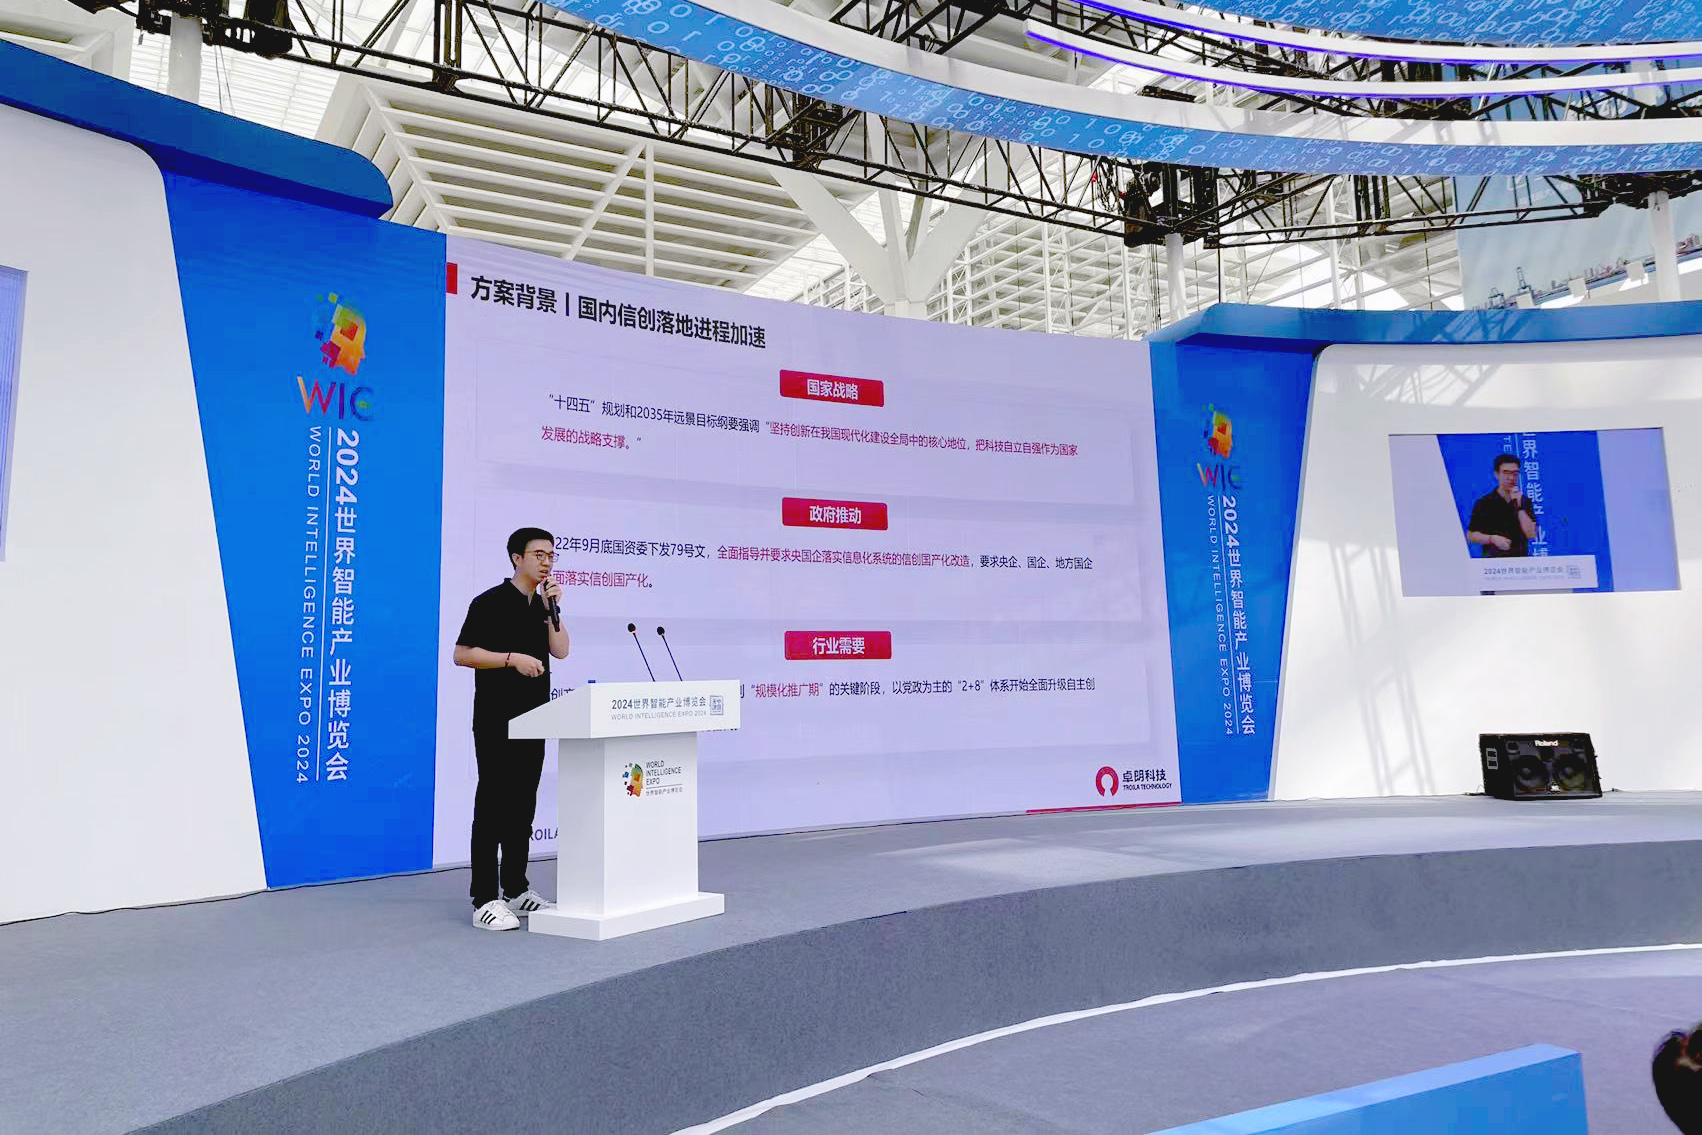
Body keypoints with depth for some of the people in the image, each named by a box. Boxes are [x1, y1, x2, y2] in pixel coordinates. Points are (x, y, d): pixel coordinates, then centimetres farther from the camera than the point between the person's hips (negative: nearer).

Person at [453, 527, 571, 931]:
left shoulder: (544, 605, 14)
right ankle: (485, 900, -1)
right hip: (496, 719, -7)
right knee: (493, 805, -5)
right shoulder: (491, 602, -7)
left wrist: (552, 608, -7)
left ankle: (516, 889, 21)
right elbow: (461, 654, -11)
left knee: (523, 806, 11)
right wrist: (513, 658, -20)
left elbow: (560, 651, 3)